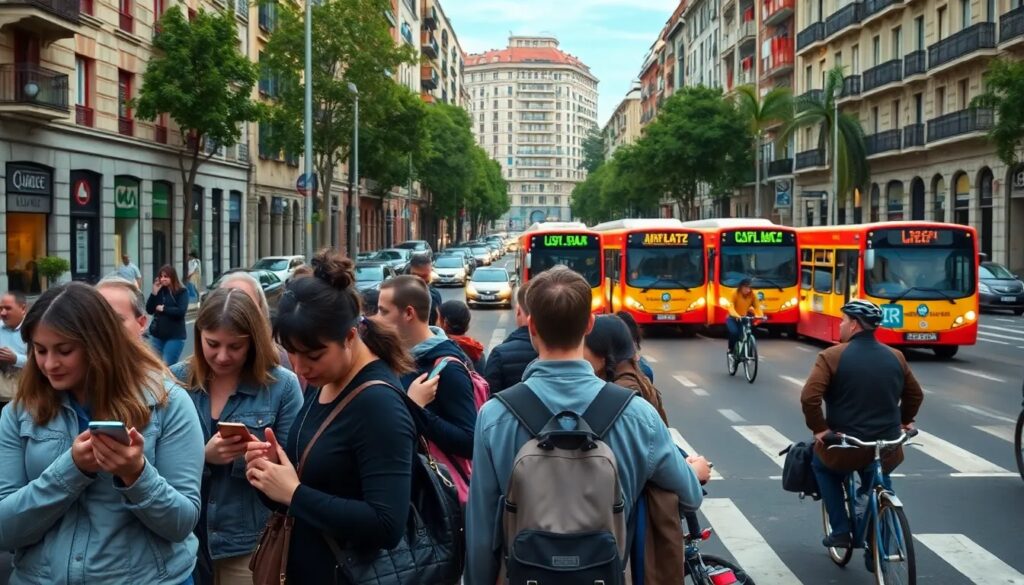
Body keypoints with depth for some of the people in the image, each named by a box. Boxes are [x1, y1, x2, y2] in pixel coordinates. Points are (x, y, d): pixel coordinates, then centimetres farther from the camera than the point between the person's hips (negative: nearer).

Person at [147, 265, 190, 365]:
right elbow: (149, 310, 3)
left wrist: (163, 309, -8)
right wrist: (154, 293, -7)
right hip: (156, 335, 5)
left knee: (167, 366, -6)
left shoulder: (182, 292, -5)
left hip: (175, 337, -5)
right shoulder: (159, 291, 8)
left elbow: (181, 311, -17)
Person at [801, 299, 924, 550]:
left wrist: (819, 428, -9)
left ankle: (840, 530, 17)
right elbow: (916, 395, 17)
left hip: (844, 446, -4)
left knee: (821, 464, 27)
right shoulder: (896, 357, 6)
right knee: (879, 483, 34)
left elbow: (809, 397, -20)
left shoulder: (832, 356, -11)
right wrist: (904, 421, 31)